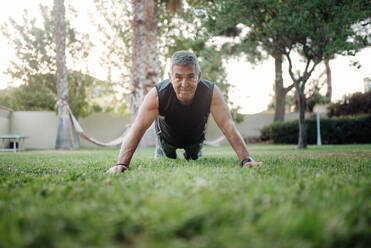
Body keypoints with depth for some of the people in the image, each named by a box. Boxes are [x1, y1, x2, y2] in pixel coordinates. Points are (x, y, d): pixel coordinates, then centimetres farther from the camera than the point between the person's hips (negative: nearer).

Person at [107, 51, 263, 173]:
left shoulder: (211, 93, -37)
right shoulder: (157, 95, -40)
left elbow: (228, 126, -38)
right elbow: (137, 129, -43)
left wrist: (246, 159, -46)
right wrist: (122, 164, -53)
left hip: (195, 138, 1)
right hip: (167, 137, -1)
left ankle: (191, 157, 58)